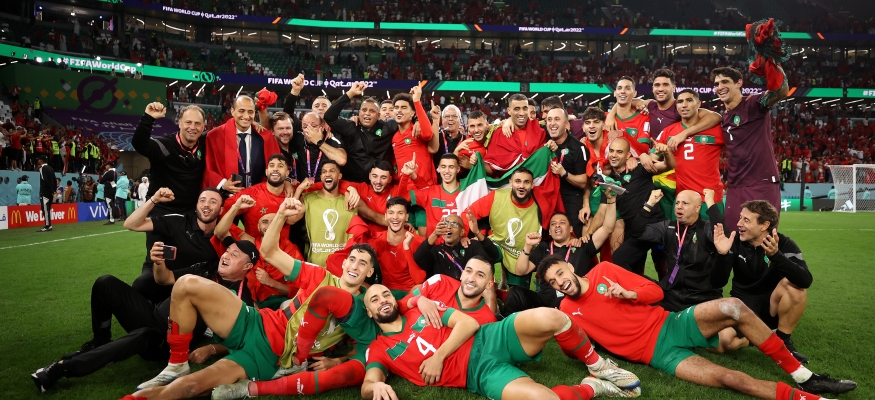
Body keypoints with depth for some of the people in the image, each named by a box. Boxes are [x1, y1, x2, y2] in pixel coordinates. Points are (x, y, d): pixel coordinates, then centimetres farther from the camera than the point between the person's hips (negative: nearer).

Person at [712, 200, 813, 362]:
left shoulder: (785, 244, -12)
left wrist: (775, 255, -45)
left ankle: (782, 341, -10)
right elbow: (718, 283, -14)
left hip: (771, 307, 0)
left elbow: (806, 281, -31)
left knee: (795, 285, -31)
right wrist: (722, 255, -31)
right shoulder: (736, 242, -9)